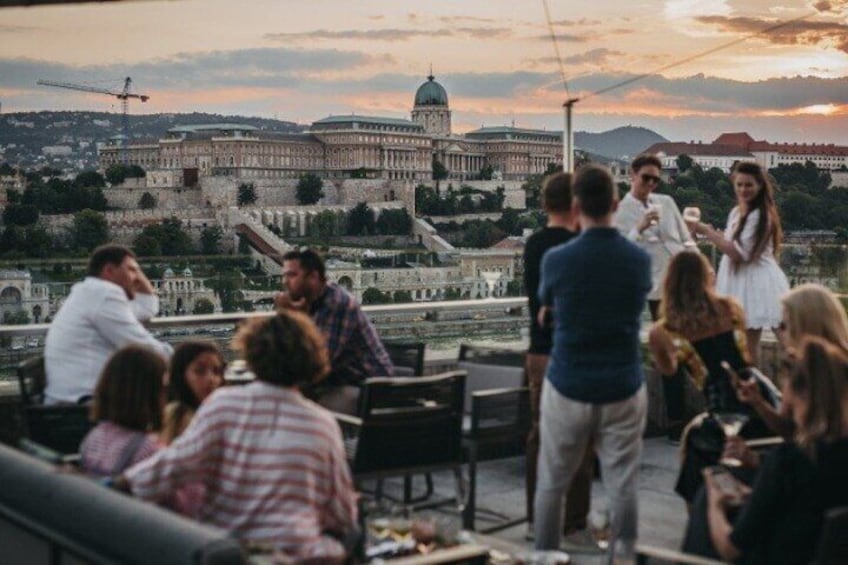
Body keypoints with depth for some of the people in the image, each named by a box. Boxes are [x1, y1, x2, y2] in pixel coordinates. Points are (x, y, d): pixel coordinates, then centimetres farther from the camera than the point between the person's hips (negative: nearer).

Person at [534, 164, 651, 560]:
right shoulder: (639, 260, -4)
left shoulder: (556, 259, -10)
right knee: (622, 486, 8)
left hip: (567, 387, -1)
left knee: (551, 484, 13)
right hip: (623, 388, 1)